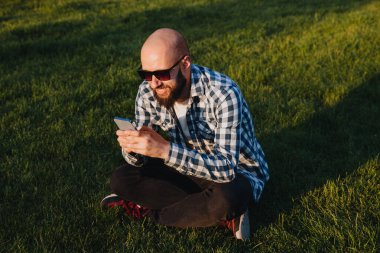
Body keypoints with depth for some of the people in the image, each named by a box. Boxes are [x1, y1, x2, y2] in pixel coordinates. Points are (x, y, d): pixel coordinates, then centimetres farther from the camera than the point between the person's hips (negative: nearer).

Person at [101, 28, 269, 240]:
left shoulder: (224, 94, -31)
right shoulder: (148, 92, -13)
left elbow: (226, 167, -37)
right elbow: (139, 161, -7)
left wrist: (165, 150, -46)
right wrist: (131, 146, -31)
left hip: (236, 172, -5)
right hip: (189, 168, 5)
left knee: (225, 199, -39)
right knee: (121, 180, -12)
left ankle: (147, 210, -12)